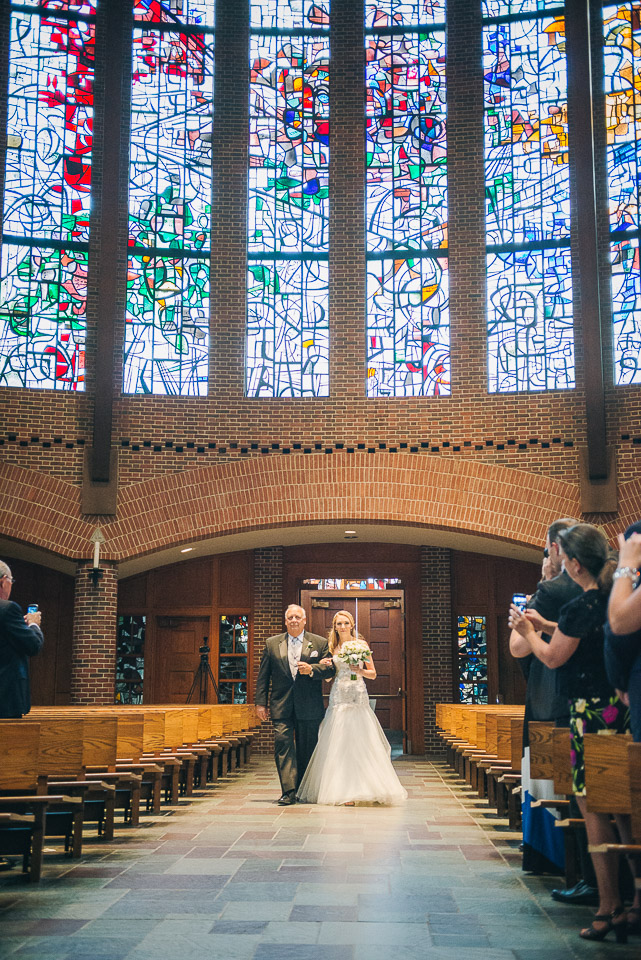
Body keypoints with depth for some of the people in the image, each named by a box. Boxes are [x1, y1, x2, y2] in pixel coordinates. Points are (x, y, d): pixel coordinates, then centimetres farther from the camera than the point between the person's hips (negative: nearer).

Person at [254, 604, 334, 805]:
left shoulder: (320, 643, 5)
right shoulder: (272, 644, 8)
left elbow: (330, 669, 1)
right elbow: (263, 676, 7)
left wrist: (311, 669, -18)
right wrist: (260, 703, 2)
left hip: (309, 707, 0)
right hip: (281, 706, 0)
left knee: (306, 750, 6)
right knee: (283, 745, -11)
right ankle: (288, 791, -10)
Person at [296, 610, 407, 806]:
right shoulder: (332, 647, 12)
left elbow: (373, 674, 5)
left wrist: (361, 671, -13)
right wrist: (325, 666, -2)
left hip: (358, 696, -3)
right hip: (339, 698, 3)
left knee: (361, 742, -9)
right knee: (338, 743, -2)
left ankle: (363, 789, -5)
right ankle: (343, 791, 3)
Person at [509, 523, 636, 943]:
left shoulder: (580, 607, -18)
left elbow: (553, 657, -6)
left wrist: (528, 632, 10)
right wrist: (548, 625, 26)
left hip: (593, 711, -8)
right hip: (625, 704, 8)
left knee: (593, 807, 0)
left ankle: (611, 909, 5)